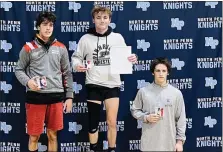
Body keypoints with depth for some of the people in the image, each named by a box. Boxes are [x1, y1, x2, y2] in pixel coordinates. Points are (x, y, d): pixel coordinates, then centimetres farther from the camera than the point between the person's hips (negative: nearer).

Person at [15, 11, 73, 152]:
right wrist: (28, 82, -15)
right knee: (34, 136, 5)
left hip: (56, 96, 2)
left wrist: (69, 96, 7)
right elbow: (19, 70, 6)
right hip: (35, 97, -2)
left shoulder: (61, 48, 8)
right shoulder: (28, 48, 1)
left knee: (53, 135, 12)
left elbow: (67, 73, 10)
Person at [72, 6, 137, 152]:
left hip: (113, 85, 1)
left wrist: (132, 59, -12)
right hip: (93, 85, 0)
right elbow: (76, 57, 7)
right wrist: (77, 65, -15)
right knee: (93, 123, 8)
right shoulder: (86, 38, 0)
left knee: (112, 122, 4)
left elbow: (125, 58, 10)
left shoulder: (118, 37, 3)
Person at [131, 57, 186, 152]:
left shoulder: (176, 93, 0)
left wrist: (180, 140, 0)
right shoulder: (143, 91, -1)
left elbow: (181, 119, 2)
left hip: (169, 144, 0)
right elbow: (134, 110, 8)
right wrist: (146, 117, -10)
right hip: (149, 143, 0)